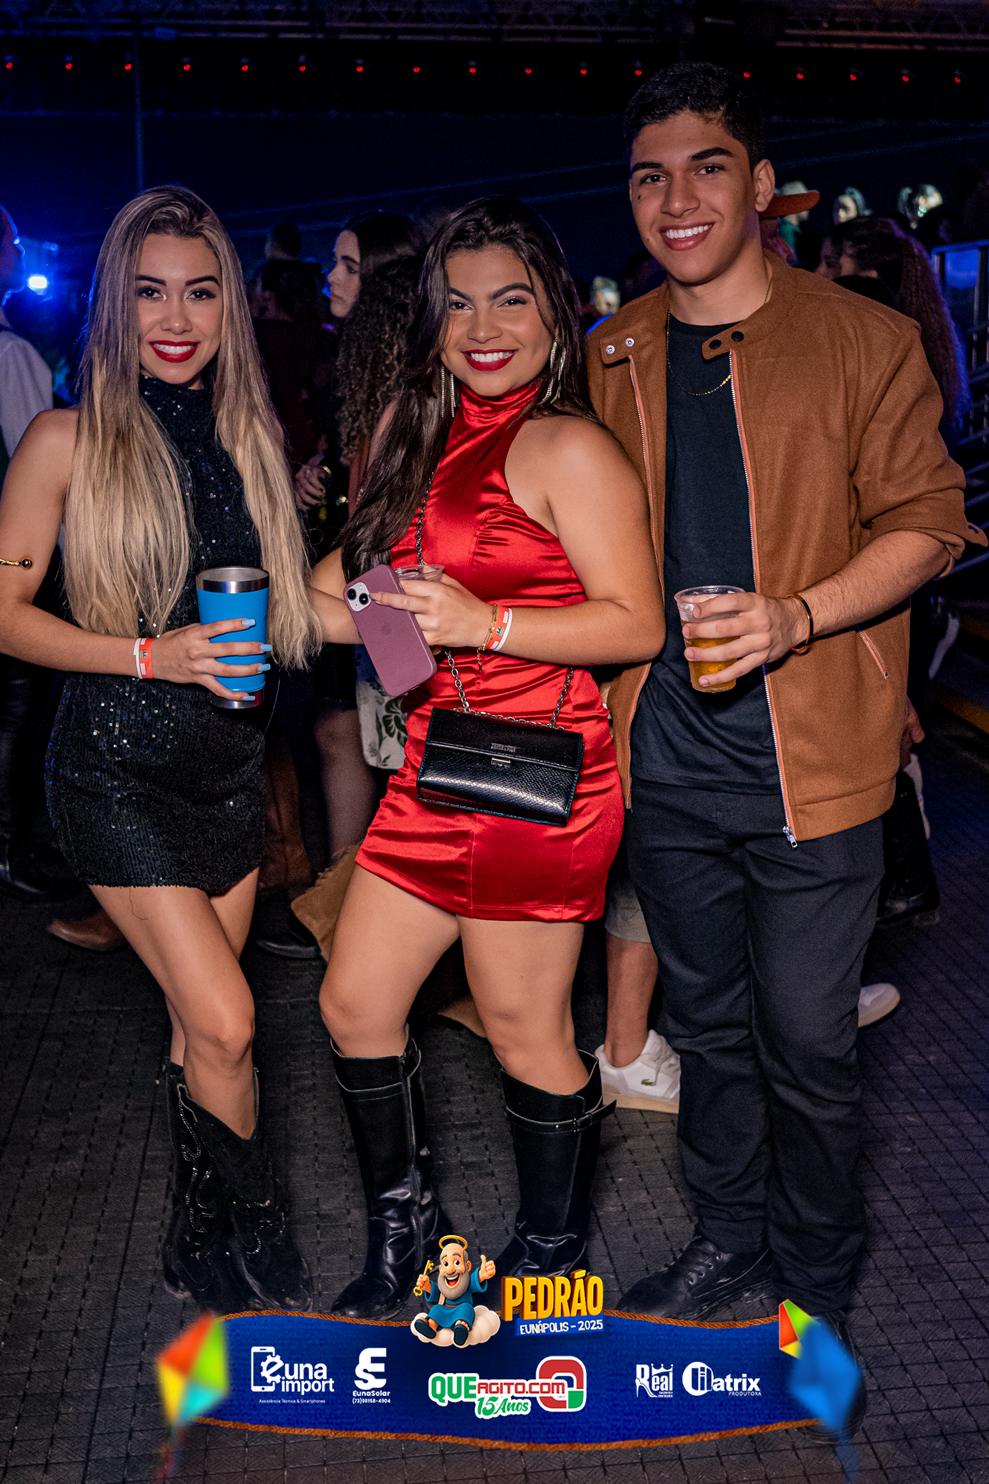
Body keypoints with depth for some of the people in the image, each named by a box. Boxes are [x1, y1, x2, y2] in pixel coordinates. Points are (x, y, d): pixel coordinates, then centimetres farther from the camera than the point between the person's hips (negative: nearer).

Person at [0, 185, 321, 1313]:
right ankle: (264, 1256, 11)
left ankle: (200, 1246, 31)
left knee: (199, 1024, 13)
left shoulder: (243, 433, 6)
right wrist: (149, 655, -17)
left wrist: (242, 648, 0)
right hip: (119, 765, -5)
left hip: (229, 758, 5)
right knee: (224, 1022, -10)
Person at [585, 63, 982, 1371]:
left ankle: (817, 1275, 29)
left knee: (807, 1037, 5)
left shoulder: (864, 340, -6)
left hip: (810, 754, -4)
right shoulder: (613, 356, 7)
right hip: (666, 749, 4)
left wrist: (797, 615, -21)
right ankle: (728, 1237, 38)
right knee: (705, 1016, 18)